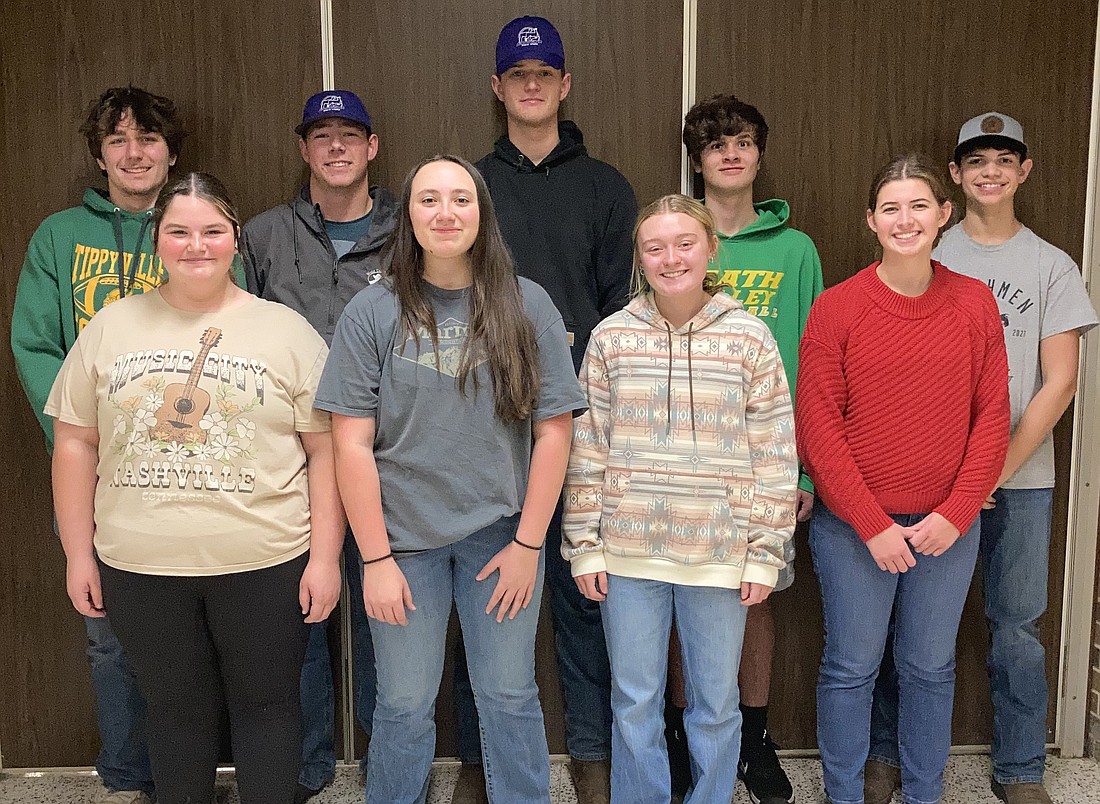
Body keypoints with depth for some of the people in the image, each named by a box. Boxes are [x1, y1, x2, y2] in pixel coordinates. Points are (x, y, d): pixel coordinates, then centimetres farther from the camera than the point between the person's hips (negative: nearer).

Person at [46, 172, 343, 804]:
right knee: (177, 708, 17)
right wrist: (79, 554, 5)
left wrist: (326, 556, -7)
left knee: (265, 704, 11)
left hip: (264, 563, -2)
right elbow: (76, 445, 8)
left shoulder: (287, 331, -2)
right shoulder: (111, 328, 5)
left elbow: (326, 449, -3)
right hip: (139, 567, 2)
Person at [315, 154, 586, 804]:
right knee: (404, 705, 11)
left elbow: (553, 431, -2)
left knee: (509, 698, 12)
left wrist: (528, 543, -5)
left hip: (501, 532, 0)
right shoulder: (373, 313, -3)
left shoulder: (527, 306, -2)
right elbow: (352, 443, -5)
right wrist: (377, 558, -8)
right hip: (404, 535, 0)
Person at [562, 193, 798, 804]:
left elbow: (775, 453, -1)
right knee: (634, 703, 12)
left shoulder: (749, 337, -2)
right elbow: (586, 447, 3)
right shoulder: (612, 337, 1)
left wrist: (765, 553, -3)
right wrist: (585, 544, 0)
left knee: (716, 705, 13)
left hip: (719, 553, -1)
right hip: (628, 550, 1)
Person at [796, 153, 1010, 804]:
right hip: (854, 527, -2)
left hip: (948, 526, 3)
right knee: (851, 669, 10)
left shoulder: (975, 303, 1)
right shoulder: (836, 308, -8)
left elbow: (992, 416, 2)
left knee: (931, 669, 16)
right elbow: (817, 428, -9)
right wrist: (873, 525, -11)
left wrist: (956, 513, -8)